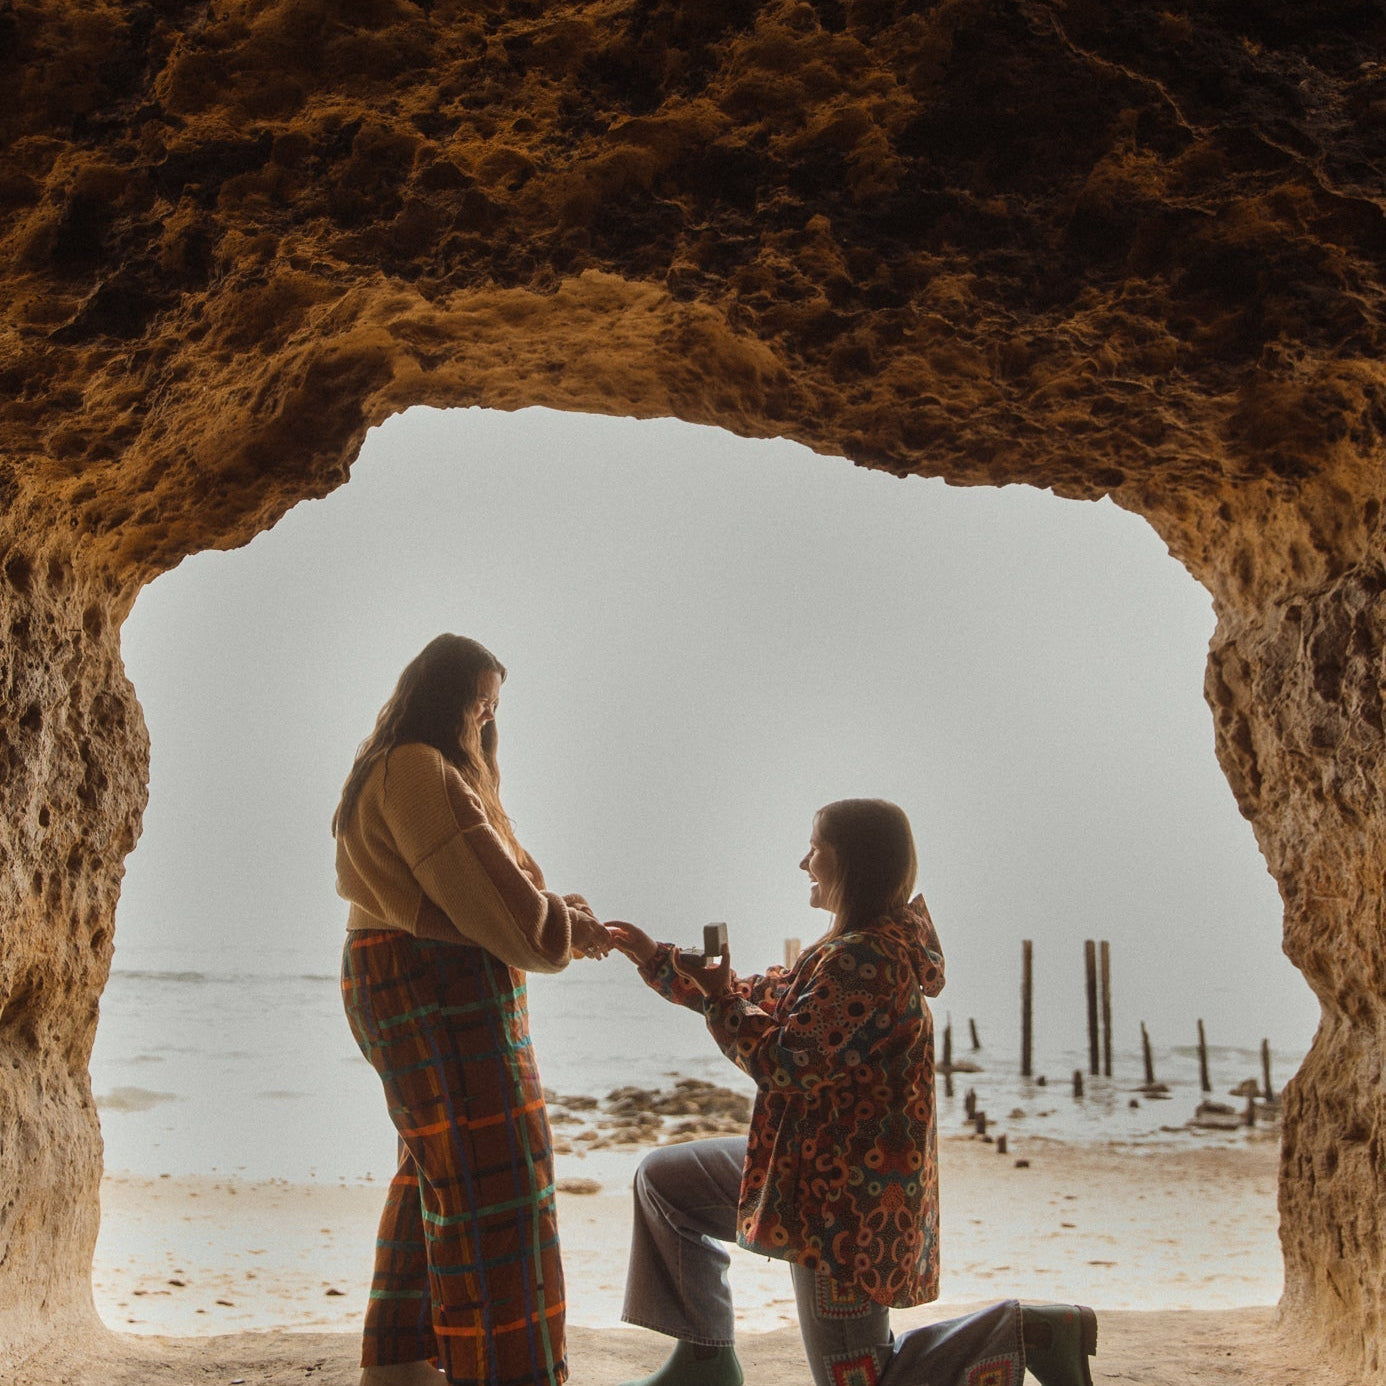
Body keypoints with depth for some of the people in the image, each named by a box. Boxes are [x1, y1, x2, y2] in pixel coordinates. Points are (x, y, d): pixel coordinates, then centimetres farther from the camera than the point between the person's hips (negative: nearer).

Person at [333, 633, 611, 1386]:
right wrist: (566, 928, -3)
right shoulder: (420, 772, -15)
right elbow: (484, 888, -18)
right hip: (436, 991, -11)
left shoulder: (396, 771, 19)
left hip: (403, 986, 11)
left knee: (436, 1171, 18)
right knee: (486, 1178, -9)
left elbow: (463, 892, 17)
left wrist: (557, 913, 5)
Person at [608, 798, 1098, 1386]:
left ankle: (1028, 1333, 2)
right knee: (662, 1180, 18)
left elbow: (787, 1062, -23)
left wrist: (719, 997, -9)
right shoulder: (882, 943, 8)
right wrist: (657, 959, 15)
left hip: (844, 1189, -11)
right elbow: (768, 998, 14)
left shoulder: (864, 960, -25)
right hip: (814, 1161, 11)